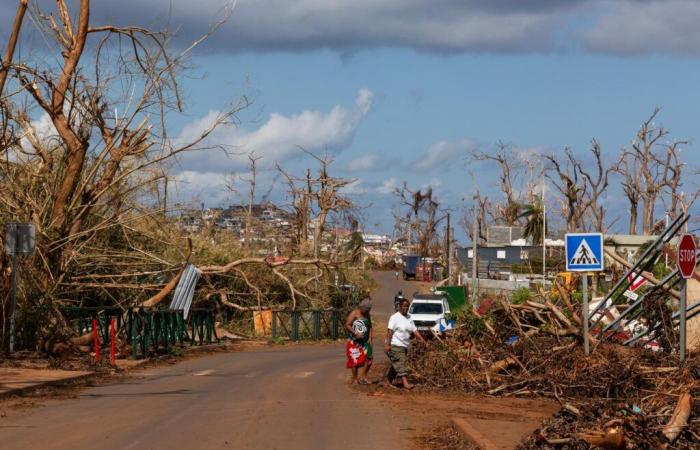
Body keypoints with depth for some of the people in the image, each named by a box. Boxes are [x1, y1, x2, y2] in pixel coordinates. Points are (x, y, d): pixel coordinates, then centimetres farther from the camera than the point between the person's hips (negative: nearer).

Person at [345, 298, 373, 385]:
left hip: (365, 341, 6)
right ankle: (355, 378, 4)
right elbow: (347, 325, -14)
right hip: (354, 341, -6)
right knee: (355, 360, -4)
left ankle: (364, 377, 11)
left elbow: (370, 327, 19)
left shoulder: (367, 315, 13)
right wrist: (356, 333, -22)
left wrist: (370, 338, 5)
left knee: (369, 358, -2)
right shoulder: (354, 314, -9)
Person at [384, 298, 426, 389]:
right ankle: (405, 383, -25)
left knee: (396, 365, 11)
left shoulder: (409, 318, 15)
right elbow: (390, 331, -15)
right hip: (395, 345, -8)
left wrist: (422, 339, -1)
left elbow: (414, 330, 12)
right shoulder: (395, 317, -9)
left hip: (404, 345, 8)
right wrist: (387, 344, -22)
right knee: (400, 364, -16)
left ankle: (389, 382, 20)